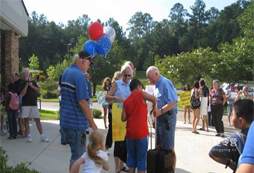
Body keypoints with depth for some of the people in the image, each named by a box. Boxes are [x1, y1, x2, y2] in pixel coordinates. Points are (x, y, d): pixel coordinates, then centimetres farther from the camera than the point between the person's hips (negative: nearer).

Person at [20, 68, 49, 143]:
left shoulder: (33, 81, 12)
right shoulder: (22, 83, 1)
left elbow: (38, 90, 7)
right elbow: (22, 93, -11)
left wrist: (32, 86, -8)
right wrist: (26, 84, -16)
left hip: (34, 104, 2)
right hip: (25, 104, -2)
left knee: (37, 119, -1)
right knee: (26, 119, 3)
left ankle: (42, 136, 0)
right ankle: (29, 136, 9)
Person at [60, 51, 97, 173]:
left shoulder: (66, 72, 10)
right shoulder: (79, 75, -17)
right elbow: (82, 102, -20)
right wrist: (92, 123, -14)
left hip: (66, 120, 9)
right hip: (76, 122, -9)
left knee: (76, 152, 20)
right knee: (77, 155, 4)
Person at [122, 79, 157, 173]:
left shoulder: (126, 101, 9)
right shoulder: (141, 94, -3)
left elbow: (123, 118, 5)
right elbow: (154, 98, -20)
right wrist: (154, 108, -3)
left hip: (130, 133, 5)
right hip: (141, 133, -4)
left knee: (131, 157, 16)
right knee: (141, 158, 5)